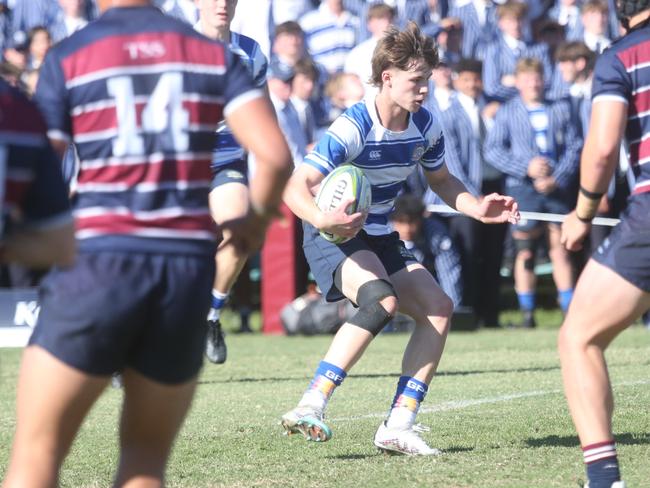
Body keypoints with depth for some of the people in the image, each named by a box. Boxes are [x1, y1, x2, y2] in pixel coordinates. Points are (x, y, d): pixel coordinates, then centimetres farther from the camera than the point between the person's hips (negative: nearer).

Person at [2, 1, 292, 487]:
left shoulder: (68, 58, 0)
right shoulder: (215, 54, 8)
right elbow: (275, 157, -2)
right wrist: (256, 220, 17)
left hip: (99, 262, -3)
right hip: (189, 265, 3)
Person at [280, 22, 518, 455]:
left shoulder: (425, 127, -3)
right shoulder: (353, 128, -24)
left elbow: (441, 180, 17)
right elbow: (296, 187, -30)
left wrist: (478, 208, -2)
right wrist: (322, 219, -50)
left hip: (380, 237, 8)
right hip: (333, 236, -8)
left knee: (438, 308, -7)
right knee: (383, 300, -33)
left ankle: (398, 427, -6)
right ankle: (311, 407, -33)